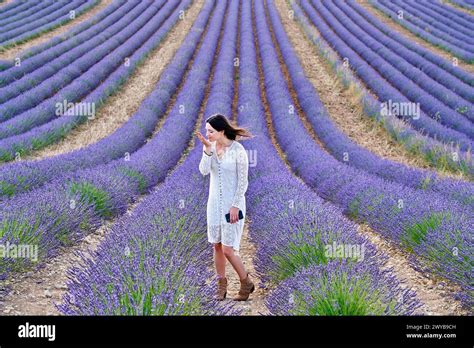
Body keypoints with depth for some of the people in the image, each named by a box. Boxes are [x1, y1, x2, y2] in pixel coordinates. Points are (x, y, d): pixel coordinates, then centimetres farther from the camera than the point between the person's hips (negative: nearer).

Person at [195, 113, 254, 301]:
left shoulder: (238, 150, -17)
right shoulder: (211, 146, 0)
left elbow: (243, 182, -14)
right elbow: (204, 171, -13)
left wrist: (235, 206, -17)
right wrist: (207, 149, -24)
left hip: (232, 203, -6)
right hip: (215, 202, 6)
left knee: (228, 250, -7)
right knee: (217, 246, 10)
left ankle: (246, 283, 15)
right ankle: (221, 286, 24)